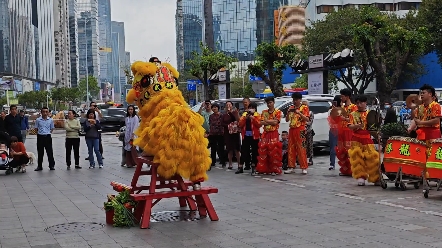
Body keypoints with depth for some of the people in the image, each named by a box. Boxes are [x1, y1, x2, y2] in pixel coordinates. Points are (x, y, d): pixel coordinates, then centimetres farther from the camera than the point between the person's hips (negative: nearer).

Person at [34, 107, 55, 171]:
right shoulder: (38, 120, 0)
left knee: (50, 151, 1)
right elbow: (36, 128, 8)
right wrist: (40, 133, 0)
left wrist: (48, 133, 2)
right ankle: (39, 166, 16)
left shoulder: (51, 120, 2)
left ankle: (52, 165, 11)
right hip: (40, 137, 0)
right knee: (40, 152, 7)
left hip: (48, 137, 0)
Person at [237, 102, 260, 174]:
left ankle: (254, 167, 15)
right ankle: (240, 167, -1)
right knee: (244, 151, -1)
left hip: (254, 136, -1)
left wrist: (253, 118, -17)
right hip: (246, 135, 2)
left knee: (254, 151, 4)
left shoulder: (257, 115, 4)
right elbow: (240, 125, 2)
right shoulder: (244, 114, 11)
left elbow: (259, 125, -8)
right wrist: (245, 118, -11)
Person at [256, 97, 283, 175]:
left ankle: (274, 169, -5)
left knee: (274, 151, -8)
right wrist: (272, 121, -8)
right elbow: (262, 122, 1)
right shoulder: (264, 112, 14)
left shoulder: (278, 112, 2)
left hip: (274, 134, -4)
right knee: (263, 151, -1)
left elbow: (275, 122, -10)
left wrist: (266, 120, -2)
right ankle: (263, 168, 4)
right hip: (265, 133, 4)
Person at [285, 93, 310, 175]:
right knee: (291, 149, 5)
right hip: (291, 130, 5)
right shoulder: (291, 108, 16)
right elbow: (287, 120, 14)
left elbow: (307, 119, -9)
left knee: (301, 149, -8)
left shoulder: (304, 108, 1)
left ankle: (304, 168, -6)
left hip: (300, 130, -5)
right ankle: (291, 167, 9)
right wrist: (288, 112, -4)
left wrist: (299, 113, -20)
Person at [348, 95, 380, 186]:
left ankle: (376, 178, 2)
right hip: (356, 140, 1)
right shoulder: (353, 114, 7)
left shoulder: (369, 114, 7)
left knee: (372, 157, -6)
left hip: (367, 138, 0)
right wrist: (357, 126, -20)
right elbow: (350, 126, -1)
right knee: (357, 157, -4)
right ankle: (360, 177, 7)